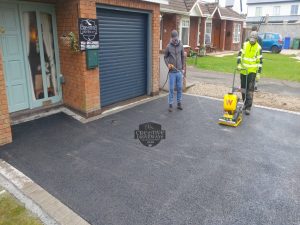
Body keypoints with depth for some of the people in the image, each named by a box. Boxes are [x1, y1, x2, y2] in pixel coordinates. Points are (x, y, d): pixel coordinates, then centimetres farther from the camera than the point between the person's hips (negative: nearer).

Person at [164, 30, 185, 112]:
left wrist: (183, 68, 8)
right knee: (171, 89, 1)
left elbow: (183, 57, 9)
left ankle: (179, 103, 21)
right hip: (172, 72, -2)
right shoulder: (168, 46, -4)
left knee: (179, 88, 8)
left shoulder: (181, 46, 2)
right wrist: (168, 64, -12)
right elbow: (165, 57, 5)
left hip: (179, 71, 2)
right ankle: (170, 104, 10)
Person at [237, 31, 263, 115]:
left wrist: (259, 73, -8)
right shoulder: (245, 45, 4)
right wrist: (239, 64, -10)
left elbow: (260, 61, -4)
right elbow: (240, 55, 4)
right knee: (243, 88, 12)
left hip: (252, 71, -4)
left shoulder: (258, 48, -5)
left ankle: (248, 107, -6)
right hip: (243, 70, 4)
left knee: (250, 89, -8)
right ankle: (245, 103, 29)